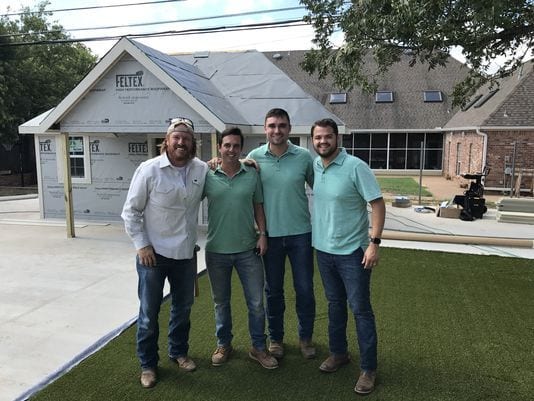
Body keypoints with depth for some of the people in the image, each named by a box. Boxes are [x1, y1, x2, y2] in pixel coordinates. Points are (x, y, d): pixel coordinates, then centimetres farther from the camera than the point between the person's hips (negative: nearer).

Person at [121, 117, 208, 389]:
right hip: (154, 253, -3)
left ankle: (179, 352, 42)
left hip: (186, 254, 4)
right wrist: (141, 245, -11)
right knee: (149, 312, 10)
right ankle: (148, 364, 30)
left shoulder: (202, 170, -3)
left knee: (183, 308, 19)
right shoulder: (149, 169, -12)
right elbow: (131, 211, -7)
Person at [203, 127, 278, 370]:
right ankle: (223, 345, 35)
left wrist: (262, 234, -2)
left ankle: (258, 347, 26)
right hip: (217, 250, 0)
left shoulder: (252, 174, -1)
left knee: (256, 302, 8)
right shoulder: (207, 175, -4)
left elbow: (258, 206, 5)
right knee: (221, 302, 16)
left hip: (248, 249, 1)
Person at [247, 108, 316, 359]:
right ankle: (275, 337, 34)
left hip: (300, 233, 0)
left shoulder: (304, 156, -5)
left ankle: (305, 336, 32)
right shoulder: (254, 157, -3)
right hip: (271, 234, 1)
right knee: (273, 290, 14)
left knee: (305, 289, 9)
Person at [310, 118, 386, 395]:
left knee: (360, 309, 4)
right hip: (323, 249, 6)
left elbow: (378, 204, -15)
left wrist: (374, 242, -22)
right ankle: (338, 353, 37)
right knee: (335, 304, 19)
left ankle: (368, 368, 18)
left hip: (352, 251, -5)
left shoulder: (355, 167, -15)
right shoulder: (313, 166, 2)